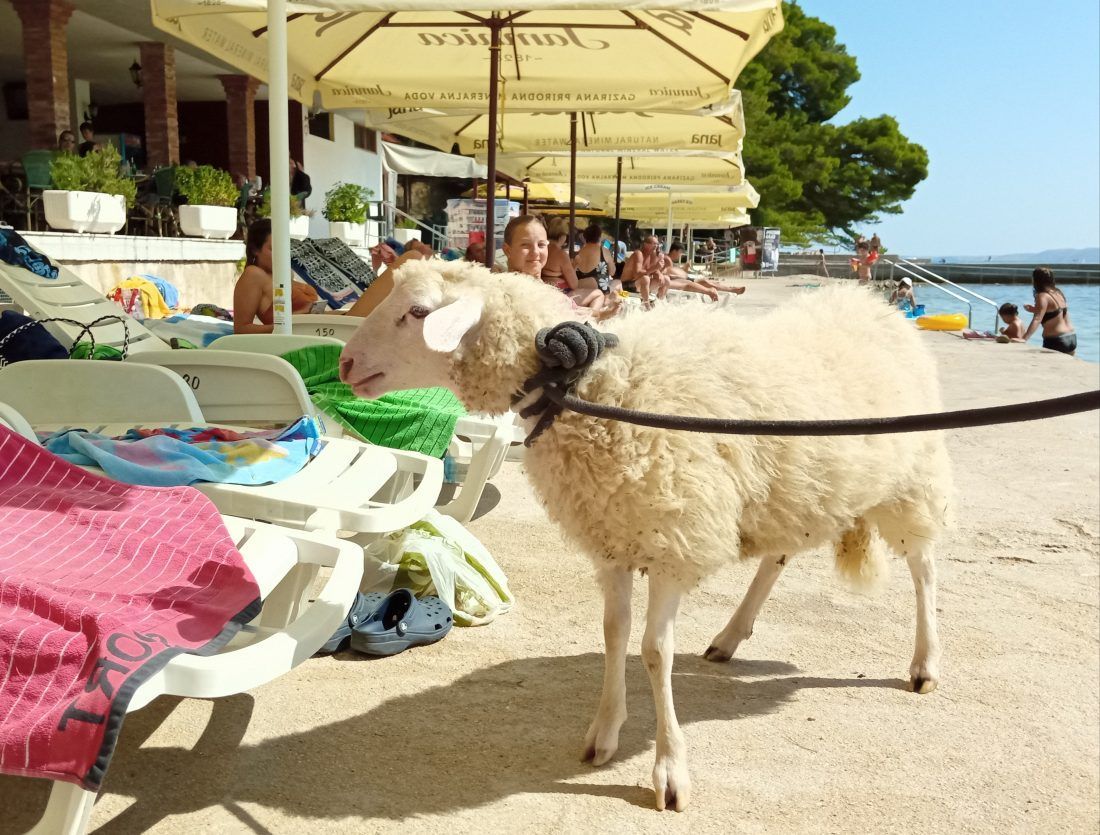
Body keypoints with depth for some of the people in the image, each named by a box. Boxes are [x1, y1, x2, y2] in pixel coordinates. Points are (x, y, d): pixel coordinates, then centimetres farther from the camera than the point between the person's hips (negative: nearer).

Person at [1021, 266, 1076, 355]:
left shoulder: (1043, 296, -15)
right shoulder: (1058, 293, 10)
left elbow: (1037, 320, -27)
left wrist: (1023, 339, -35)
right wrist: (1035, 310, 20)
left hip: (1055, 342, -9)